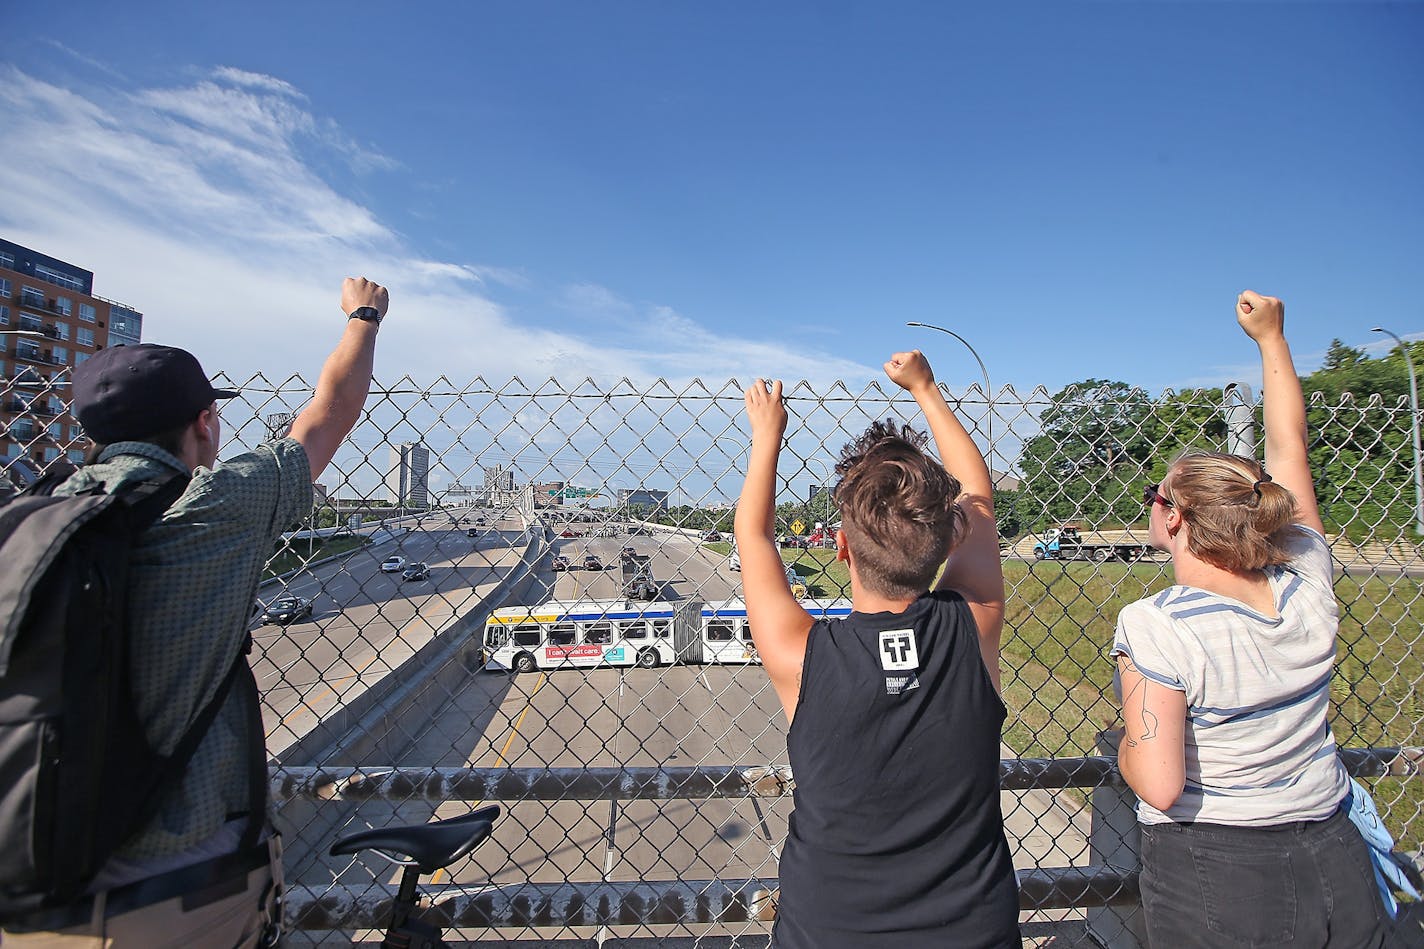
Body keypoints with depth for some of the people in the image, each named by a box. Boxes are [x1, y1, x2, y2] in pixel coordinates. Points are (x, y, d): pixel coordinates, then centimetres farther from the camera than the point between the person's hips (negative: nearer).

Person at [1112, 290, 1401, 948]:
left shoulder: (1155, 627, -26)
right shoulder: (1307, 588, -9)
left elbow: (1158, 786, -27)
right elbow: (1288, 448, 4)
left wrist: (1127, 743, -6)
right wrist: (1271, 339, 15)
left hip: (1211, 877, -4)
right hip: (1334, 866, 5)